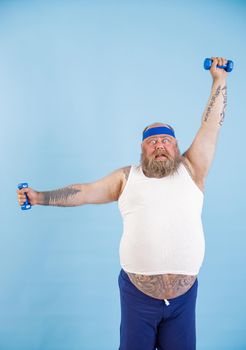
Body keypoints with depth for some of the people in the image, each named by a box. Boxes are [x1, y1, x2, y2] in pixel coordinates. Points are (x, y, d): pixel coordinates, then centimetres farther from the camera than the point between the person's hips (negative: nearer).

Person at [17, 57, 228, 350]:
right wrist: (40, 197, 7)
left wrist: (219, 79, 8)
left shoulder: (190, 170, 4)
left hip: (184, 296, 1)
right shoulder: (127, 177, 5)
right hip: (137, 294, 0)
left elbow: (212, 125, 5)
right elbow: (85, 192, 8)